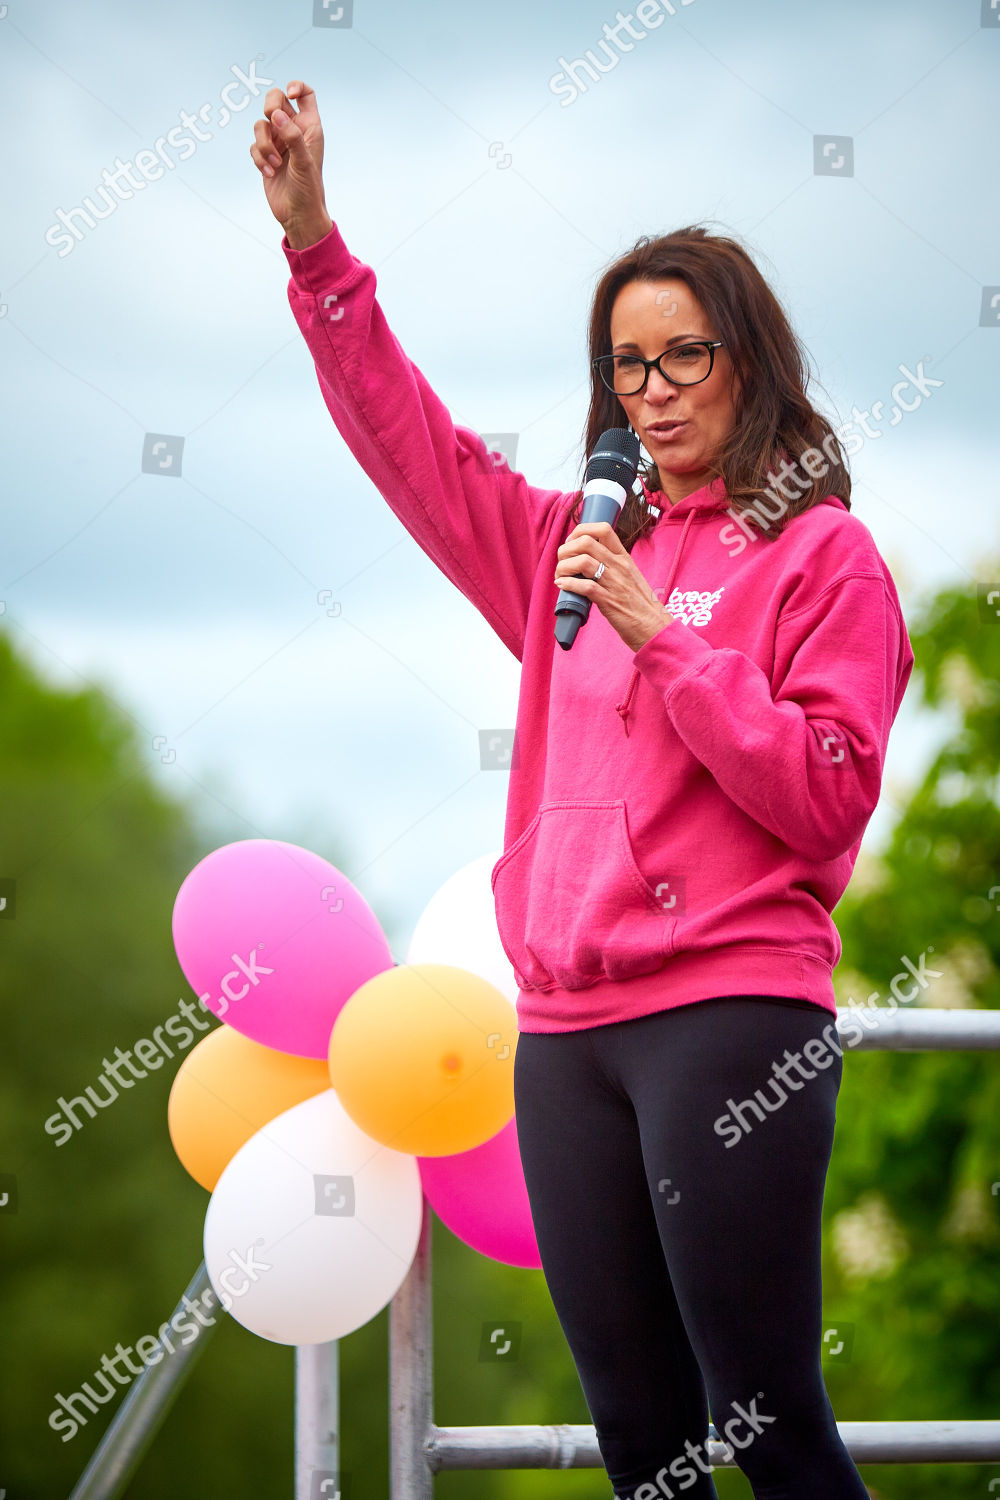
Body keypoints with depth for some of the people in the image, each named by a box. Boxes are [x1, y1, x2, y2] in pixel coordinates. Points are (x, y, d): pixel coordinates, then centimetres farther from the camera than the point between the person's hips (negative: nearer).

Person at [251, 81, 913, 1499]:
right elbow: (411, 442, 19)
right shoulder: (578, 545, 17)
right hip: (569, 1028, 6)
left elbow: (830, 797, -8)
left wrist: (662, 637, -13)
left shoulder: (821, 554, 1)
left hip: (732, 1019, -6)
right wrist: (314, 239, 9)